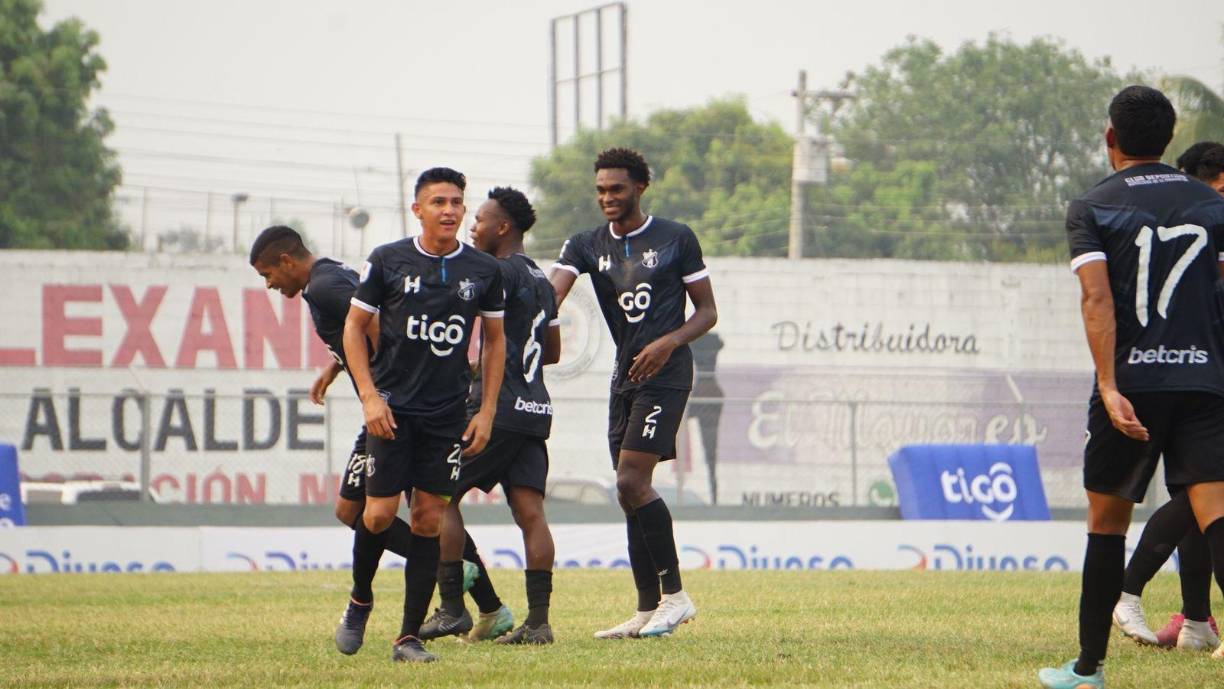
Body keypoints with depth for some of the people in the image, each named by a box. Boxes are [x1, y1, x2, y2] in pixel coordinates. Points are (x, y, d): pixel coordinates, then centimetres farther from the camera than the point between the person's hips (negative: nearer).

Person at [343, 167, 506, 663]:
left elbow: (495, 341, 13)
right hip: (392, 407, -2)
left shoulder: (484, 271, 3)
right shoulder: (387, 261, -2)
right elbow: (354, 327, 3)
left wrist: (487, 412, 6)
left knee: (429, 519, -1)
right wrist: (369, 397, -6)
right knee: (380, 515, -7)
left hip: (448, 412, 2)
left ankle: (409, 636, 4)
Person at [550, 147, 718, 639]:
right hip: (625, 376, 6)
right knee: (631, 492, 5)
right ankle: (647, 610, 10)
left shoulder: (677, 240, 0)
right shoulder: (586, 246, 9)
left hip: (666, 374, -6)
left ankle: (674, 595, -10)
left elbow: (707, 312, 3)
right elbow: (550, 295, -7)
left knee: (631, 483, -17)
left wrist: (670, 342, -16)